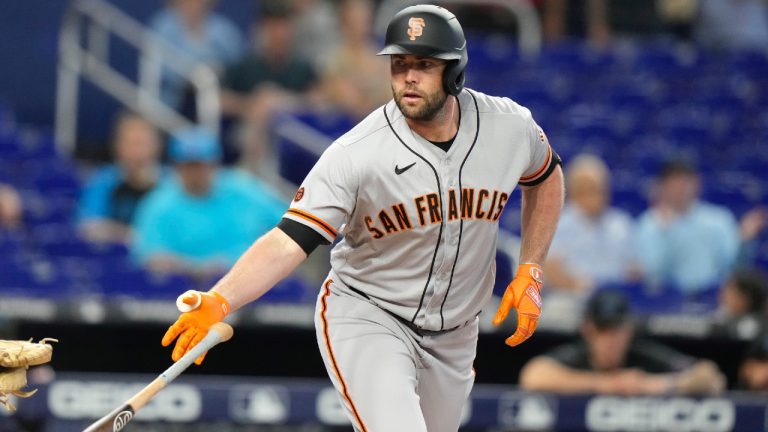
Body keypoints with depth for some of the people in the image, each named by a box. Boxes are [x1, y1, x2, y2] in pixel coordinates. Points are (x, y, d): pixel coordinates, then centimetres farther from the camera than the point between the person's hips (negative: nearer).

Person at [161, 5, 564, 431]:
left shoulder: (508, 126, -10)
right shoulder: (356, 153, -23)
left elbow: (546, 179, 12)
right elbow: (289, 240, -28)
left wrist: (529, 273, 3)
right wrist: (219, 300, -44)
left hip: (453, 333, 5)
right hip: (365, 318, -5)